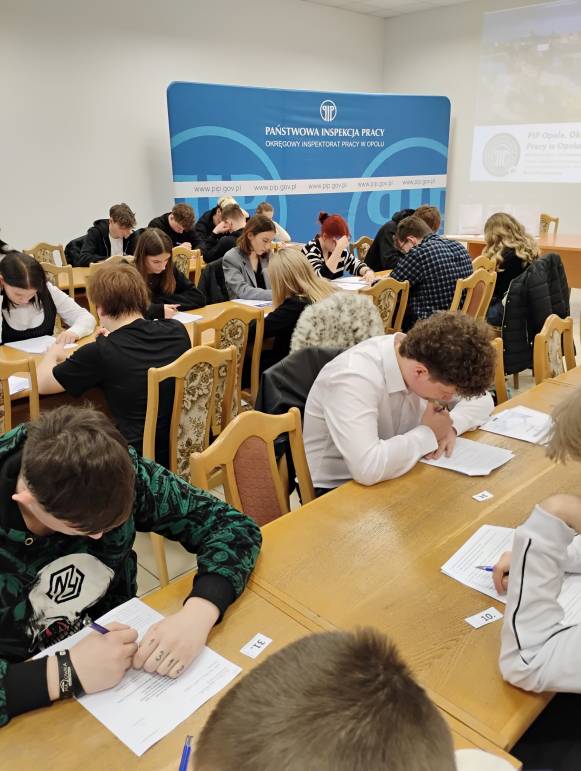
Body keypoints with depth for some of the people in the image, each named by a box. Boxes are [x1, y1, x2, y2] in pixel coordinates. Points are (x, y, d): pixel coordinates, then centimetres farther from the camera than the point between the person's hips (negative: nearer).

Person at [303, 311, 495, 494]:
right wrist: (429, 434, -25)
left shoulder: (432, 357, -9)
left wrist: (451, 425, -16)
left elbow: (482, 400, 5)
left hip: (391, 477, 7)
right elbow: (367, 468, -41)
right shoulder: (353, 378, -31)